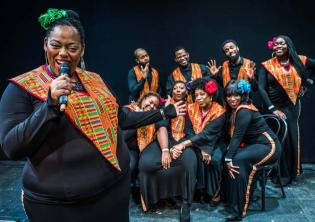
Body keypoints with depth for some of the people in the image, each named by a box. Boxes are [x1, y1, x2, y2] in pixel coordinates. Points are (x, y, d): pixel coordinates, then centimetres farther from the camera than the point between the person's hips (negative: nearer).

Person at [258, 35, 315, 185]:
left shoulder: (299, 61, 2)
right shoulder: (267, 66, -3)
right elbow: (261, 88, -9)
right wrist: (272, 109, -17)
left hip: (292, 106, 2)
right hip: (274, 107, -2)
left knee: (293, 138, 6)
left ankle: (292, 172, 22)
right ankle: (282, 174, 12)